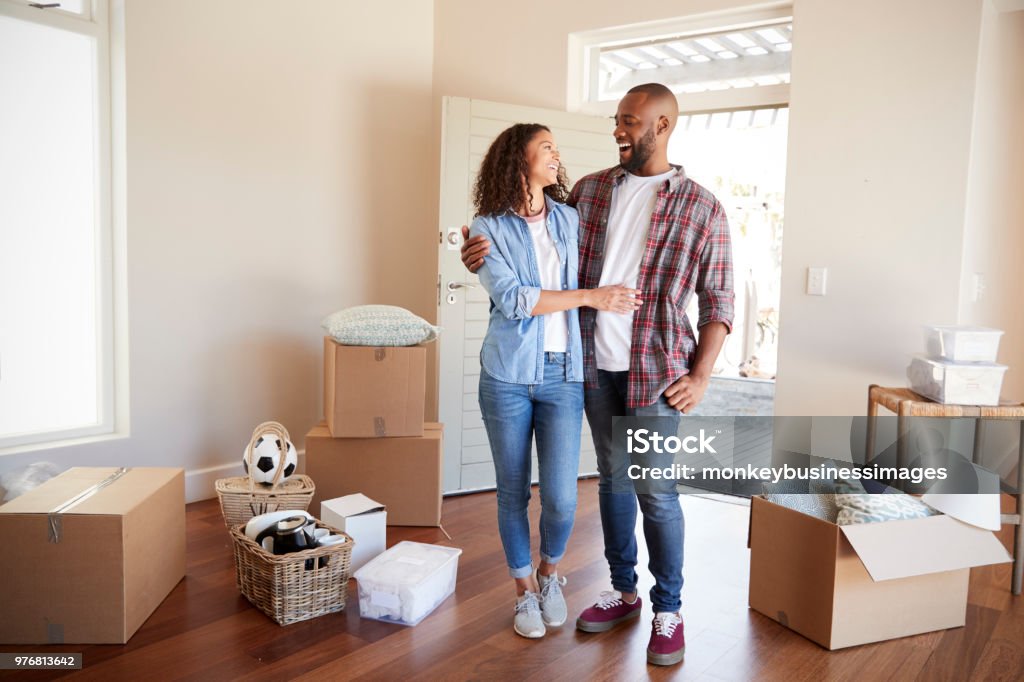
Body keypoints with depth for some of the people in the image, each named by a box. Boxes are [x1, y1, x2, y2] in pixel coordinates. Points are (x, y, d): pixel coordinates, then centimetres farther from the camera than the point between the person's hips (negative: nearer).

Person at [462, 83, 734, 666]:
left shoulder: (701, 208, -3)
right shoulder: (589, 191, 7)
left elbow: (718, 300, -2)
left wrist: (701, 376, -9)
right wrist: (488, 255, -7)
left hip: (655, 371, -4)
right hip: (595, 364, 4)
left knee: (656, 492, 2)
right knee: (613, 479, 15)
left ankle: (668, 611, 20)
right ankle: (623, 591, 32)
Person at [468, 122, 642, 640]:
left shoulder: (570, 220, 8)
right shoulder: (489, 228, -3)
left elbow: (590, 273, 20)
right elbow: (512, 298, -14)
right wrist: (589, 297, -17)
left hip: (562, 374, 2)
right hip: (508, 374, -2)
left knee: (560, 498, -3)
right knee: (513, 493, 8)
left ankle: (549, 572, 29)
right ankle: (525, 591, 30)